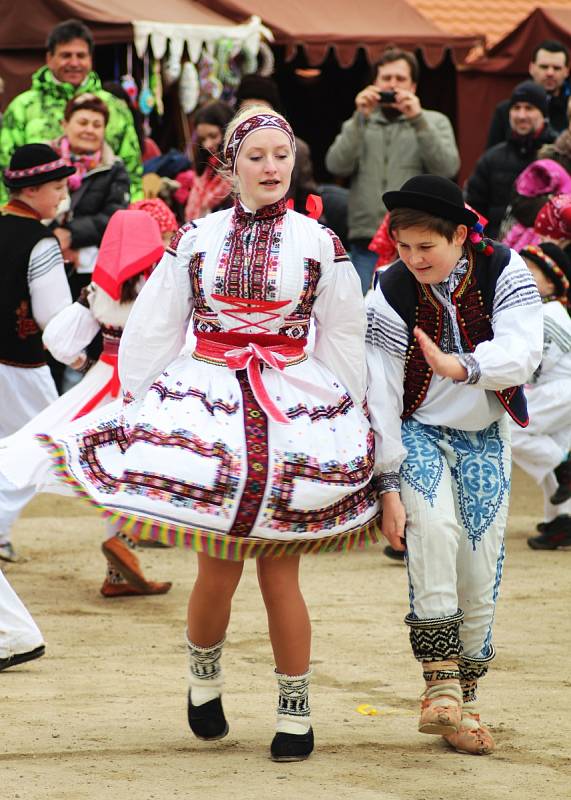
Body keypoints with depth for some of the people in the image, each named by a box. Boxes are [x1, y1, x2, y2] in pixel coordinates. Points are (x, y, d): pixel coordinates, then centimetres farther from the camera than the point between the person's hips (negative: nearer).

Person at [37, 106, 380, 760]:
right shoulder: (195, 239, 4)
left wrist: (348, 421, 8)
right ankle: (203, 676, 27)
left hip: (295, 412, 0)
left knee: (279, 572, -1)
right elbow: (154, 329, 8)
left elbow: (343, 338, 8)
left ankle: (295, 710, 12)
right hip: (209, 408, 0)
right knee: (218, 571, -1)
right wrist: (134, 406, 5)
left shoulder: (318, 243, 3)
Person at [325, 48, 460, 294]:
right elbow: (337, 165, 0)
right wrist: (360, 118, -7)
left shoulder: (435, 123, 14)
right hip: (366, 239, 2)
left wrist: (418, 120, -10)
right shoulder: (358, 126, 18)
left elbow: (447, 167, -4)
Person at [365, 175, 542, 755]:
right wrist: (388, 483, -19)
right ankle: (440, 683, -30)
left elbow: (522, 351, -29)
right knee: (433, 523, -31)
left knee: (480, 576, -4)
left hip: (483, 439, 2)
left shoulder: (504, 272, -14)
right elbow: (380, 395, -14)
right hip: (417, 431, -2)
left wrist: (460, 367, -49)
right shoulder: (390, 294, -15)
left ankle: (463, 702, 13)